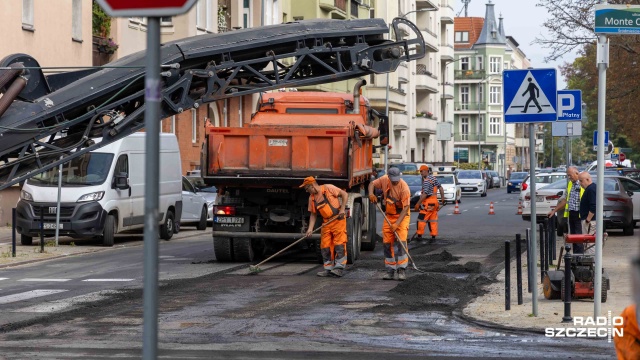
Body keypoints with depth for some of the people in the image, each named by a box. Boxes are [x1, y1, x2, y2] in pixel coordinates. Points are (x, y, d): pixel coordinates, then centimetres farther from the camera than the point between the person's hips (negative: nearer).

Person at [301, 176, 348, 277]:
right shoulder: (312, 198, 8)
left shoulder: (328, 188, -9)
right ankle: (328, 268, 10)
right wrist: (310, 228, 2)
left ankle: (339, 268, -9)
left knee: (339, 243, -9)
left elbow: (345, 194, -8)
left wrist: (342, 209, -14)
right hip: (326, 223, 7)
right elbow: (313, 214, 12)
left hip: (338, 220, -7)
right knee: (325, 246, 3)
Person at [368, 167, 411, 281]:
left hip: (402, 216, -5)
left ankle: (402, 270, -16)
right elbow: (372, 184, 7)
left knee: (401, 241, -18)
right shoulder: (384, 180, -10)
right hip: (389, 215, 5)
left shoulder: (404, 187, -24)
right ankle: (390, 271, 10)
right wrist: (371, 193, -15)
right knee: (387, 243, 3)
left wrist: (397, 223, -30)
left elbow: (405, 208, -24)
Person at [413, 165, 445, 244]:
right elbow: (440, 188, 14)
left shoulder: (426, 180, -17)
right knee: (433, 220, 9)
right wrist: (442, 198, 22)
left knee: (421, 219, 0)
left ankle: (419, 235, 3)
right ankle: (433, 236, 7)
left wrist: (418, 204, -20)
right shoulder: (433, 178, 10)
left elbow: (425, 194, -22)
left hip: (428, 202, -9)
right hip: (434, 201, 9)